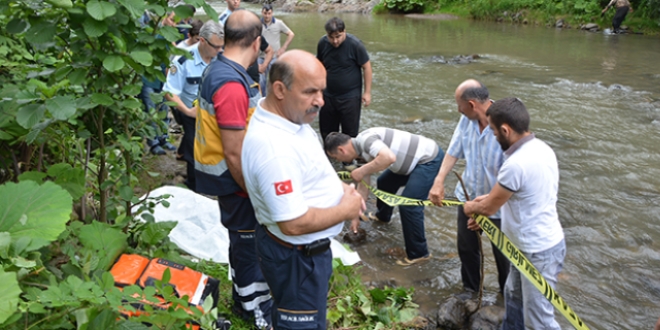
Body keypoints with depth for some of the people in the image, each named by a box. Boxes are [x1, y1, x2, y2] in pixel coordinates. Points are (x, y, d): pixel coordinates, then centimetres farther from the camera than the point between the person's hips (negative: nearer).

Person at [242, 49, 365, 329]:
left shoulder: (288, 117, -2)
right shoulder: (274, 148, -35)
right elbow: (294, 223, -33)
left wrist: (340, 187, -1)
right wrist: (346, 210, -19)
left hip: (305, 248, 9)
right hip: (297, 256, -9)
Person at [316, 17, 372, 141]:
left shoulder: (355, 44, -17)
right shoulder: (323, 43, -5)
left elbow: (366, 67, -10)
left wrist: (367, 92, -10)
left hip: (350, 97, -4)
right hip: (328, 95, 5)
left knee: (349, 133, 3)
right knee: (326, 131, 15)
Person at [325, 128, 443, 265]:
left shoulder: (365, 139, -22)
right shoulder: (363, 146, 9)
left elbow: (389, 157, -41)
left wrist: (362, 171, -27)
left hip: (430, 159, -10)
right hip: (420, 158, 10)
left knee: (408, 204, -14)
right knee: (384, 182, 24)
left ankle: (418, 253, 1)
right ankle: (383, 215, 50)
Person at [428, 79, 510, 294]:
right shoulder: (468, 118, -11)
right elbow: (454, 150, -1)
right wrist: (439, 181, -11)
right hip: (469, 195, 6)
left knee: (502, 252, 16)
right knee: (466, 246, 21)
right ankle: (470, 289, 46)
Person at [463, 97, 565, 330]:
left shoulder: (516, 164, -30)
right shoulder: (540, 148, 1)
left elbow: (488, 208, -15)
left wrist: (470, 208, 5)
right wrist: (490, 198, 13)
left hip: (538, 251, -10)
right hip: (536, 244, 10)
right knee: (513, 295, 26)